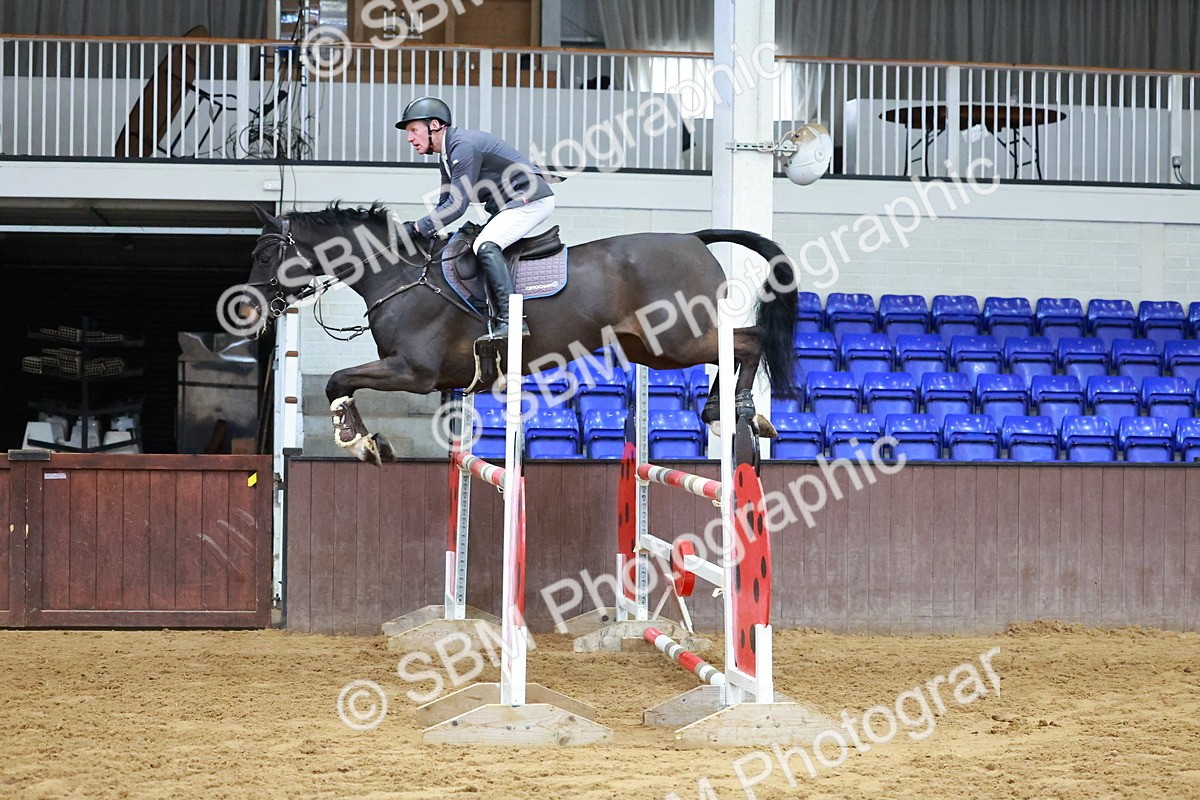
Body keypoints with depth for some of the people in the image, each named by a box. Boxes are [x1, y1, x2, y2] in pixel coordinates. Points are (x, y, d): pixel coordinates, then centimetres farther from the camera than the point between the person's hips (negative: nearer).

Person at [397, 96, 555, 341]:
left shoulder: (464, 145, -18)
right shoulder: (448, 155, 15)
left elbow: (458, 205, -22)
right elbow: (445, 204, 21)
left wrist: (417, 227, -19)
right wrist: (418, 229, 6)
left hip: (530, 199, -11)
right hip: (508, 205, 11)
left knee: (486, 246, -25)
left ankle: (512, 320, -33)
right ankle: (498, 317, 1)